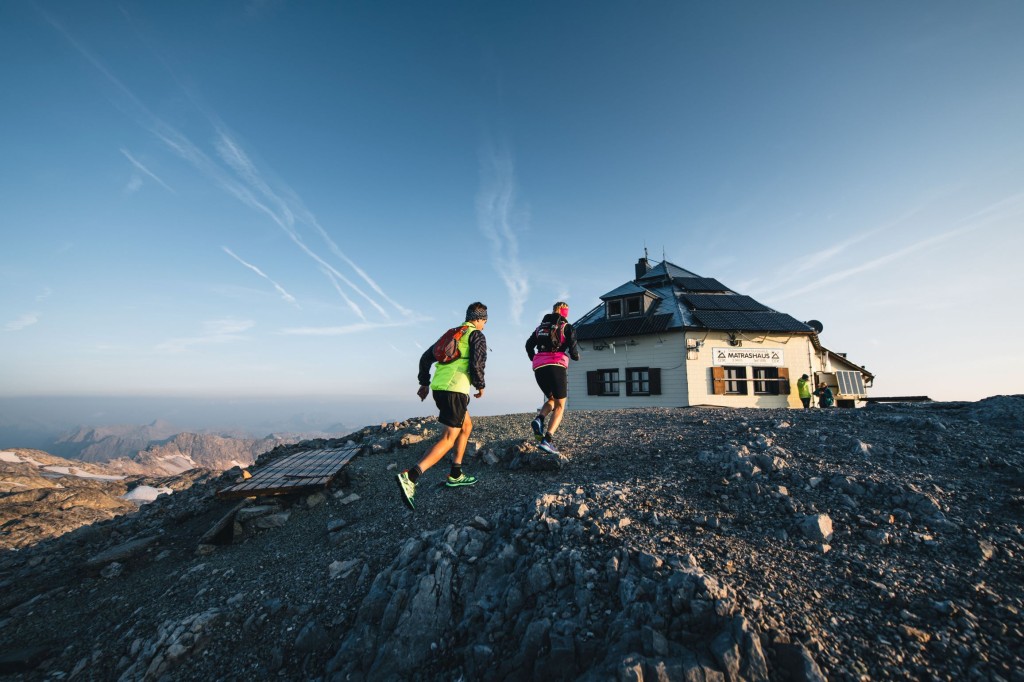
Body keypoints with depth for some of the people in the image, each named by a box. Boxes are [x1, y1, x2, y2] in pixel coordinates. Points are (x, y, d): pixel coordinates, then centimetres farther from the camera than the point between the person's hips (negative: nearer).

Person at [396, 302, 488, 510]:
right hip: (455, 390, -8)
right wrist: (480, 386, 2)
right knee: (448, 439, -9)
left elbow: (426, 357, 20)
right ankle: (410, 477, -24)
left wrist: (424, 383, 24)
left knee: (467, 426, 23)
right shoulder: (477, 335, 1)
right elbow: (476, 364, -15)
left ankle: (456, 475, 24)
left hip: (439, 387, 8)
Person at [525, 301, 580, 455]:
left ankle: (539, 419, -6)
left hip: (539, 368, 5)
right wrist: (576, 356, 20)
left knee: (551, 399, 24)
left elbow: (529, 345, 16)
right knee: (560, 406, 5)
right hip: (557, 366, -5)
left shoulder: (541, 326, 21)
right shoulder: (567, 327, 7)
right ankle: (547, 440, -12)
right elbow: (573, 349, -2)